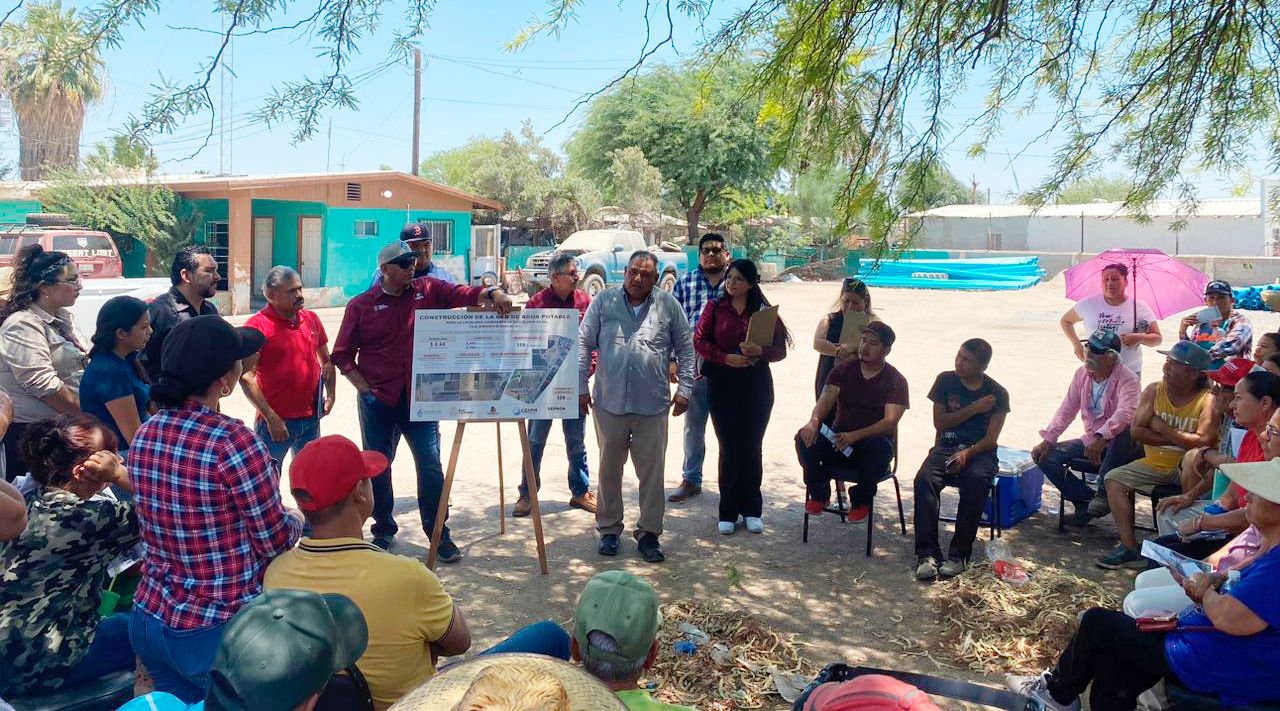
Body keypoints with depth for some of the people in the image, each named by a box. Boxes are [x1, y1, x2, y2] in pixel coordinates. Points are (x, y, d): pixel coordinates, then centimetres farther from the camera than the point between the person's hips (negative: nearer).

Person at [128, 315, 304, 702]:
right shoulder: (233, 441, -24)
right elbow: (275, 540, -14)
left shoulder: (144, 435, -3)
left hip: (149, 621, 7)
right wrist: (296, 519, 8)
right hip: (219, 633, -7)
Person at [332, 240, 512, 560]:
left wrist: (492, 293, -32)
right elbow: (342, 354, 4)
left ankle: (439, 535, 12)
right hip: (378, 401, 0)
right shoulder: (361, 305, -1)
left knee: (430, 467, 0)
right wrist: (364, 387, -5)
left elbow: (463, 294, -12)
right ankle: (384, 530, 30)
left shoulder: (428, 291, 2)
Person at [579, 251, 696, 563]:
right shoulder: (603, 301, 3)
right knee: (609, 469, 11)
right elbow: (584, 344, 5)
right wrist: (581, 386, 1)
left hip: (653, 405, 0)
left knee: (652, 472, 4)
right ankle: (609, 529, 25)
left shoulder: (668, 306, 4)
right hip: (609, 402, 0)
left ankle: (649, 533, 17)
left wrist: (684, 388, 3)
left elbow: (685, 349, 9)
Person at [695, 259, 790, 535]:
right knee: (729, 447, 4)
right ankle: (728, 512, 13)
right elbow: (699, 341, -2)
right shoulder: (715, 307, 3)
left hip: (756, 385, 0)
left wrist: (760, 352, -18)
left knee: (752, 447, 6)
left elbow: (780, 350, 2)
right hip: (722, 384, 0)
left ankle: (751, 511, 18)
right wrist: (726, 358, -14)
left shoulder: (764, 311, 2)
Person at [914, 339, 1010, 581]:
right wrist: (973, 409, -5)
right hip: (947, 445, 2)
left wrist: (967, 453, -24)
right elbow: (939, 422, 3)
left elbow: (991, 438, -6)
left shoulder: (997, 393, 1)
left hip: (980, 450, -1)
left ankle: (959, 554, -29)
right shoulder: (946, 380, 6)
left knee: (976, 480, -37)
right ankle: (927, 553, -34)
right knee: (924, 478, -31)